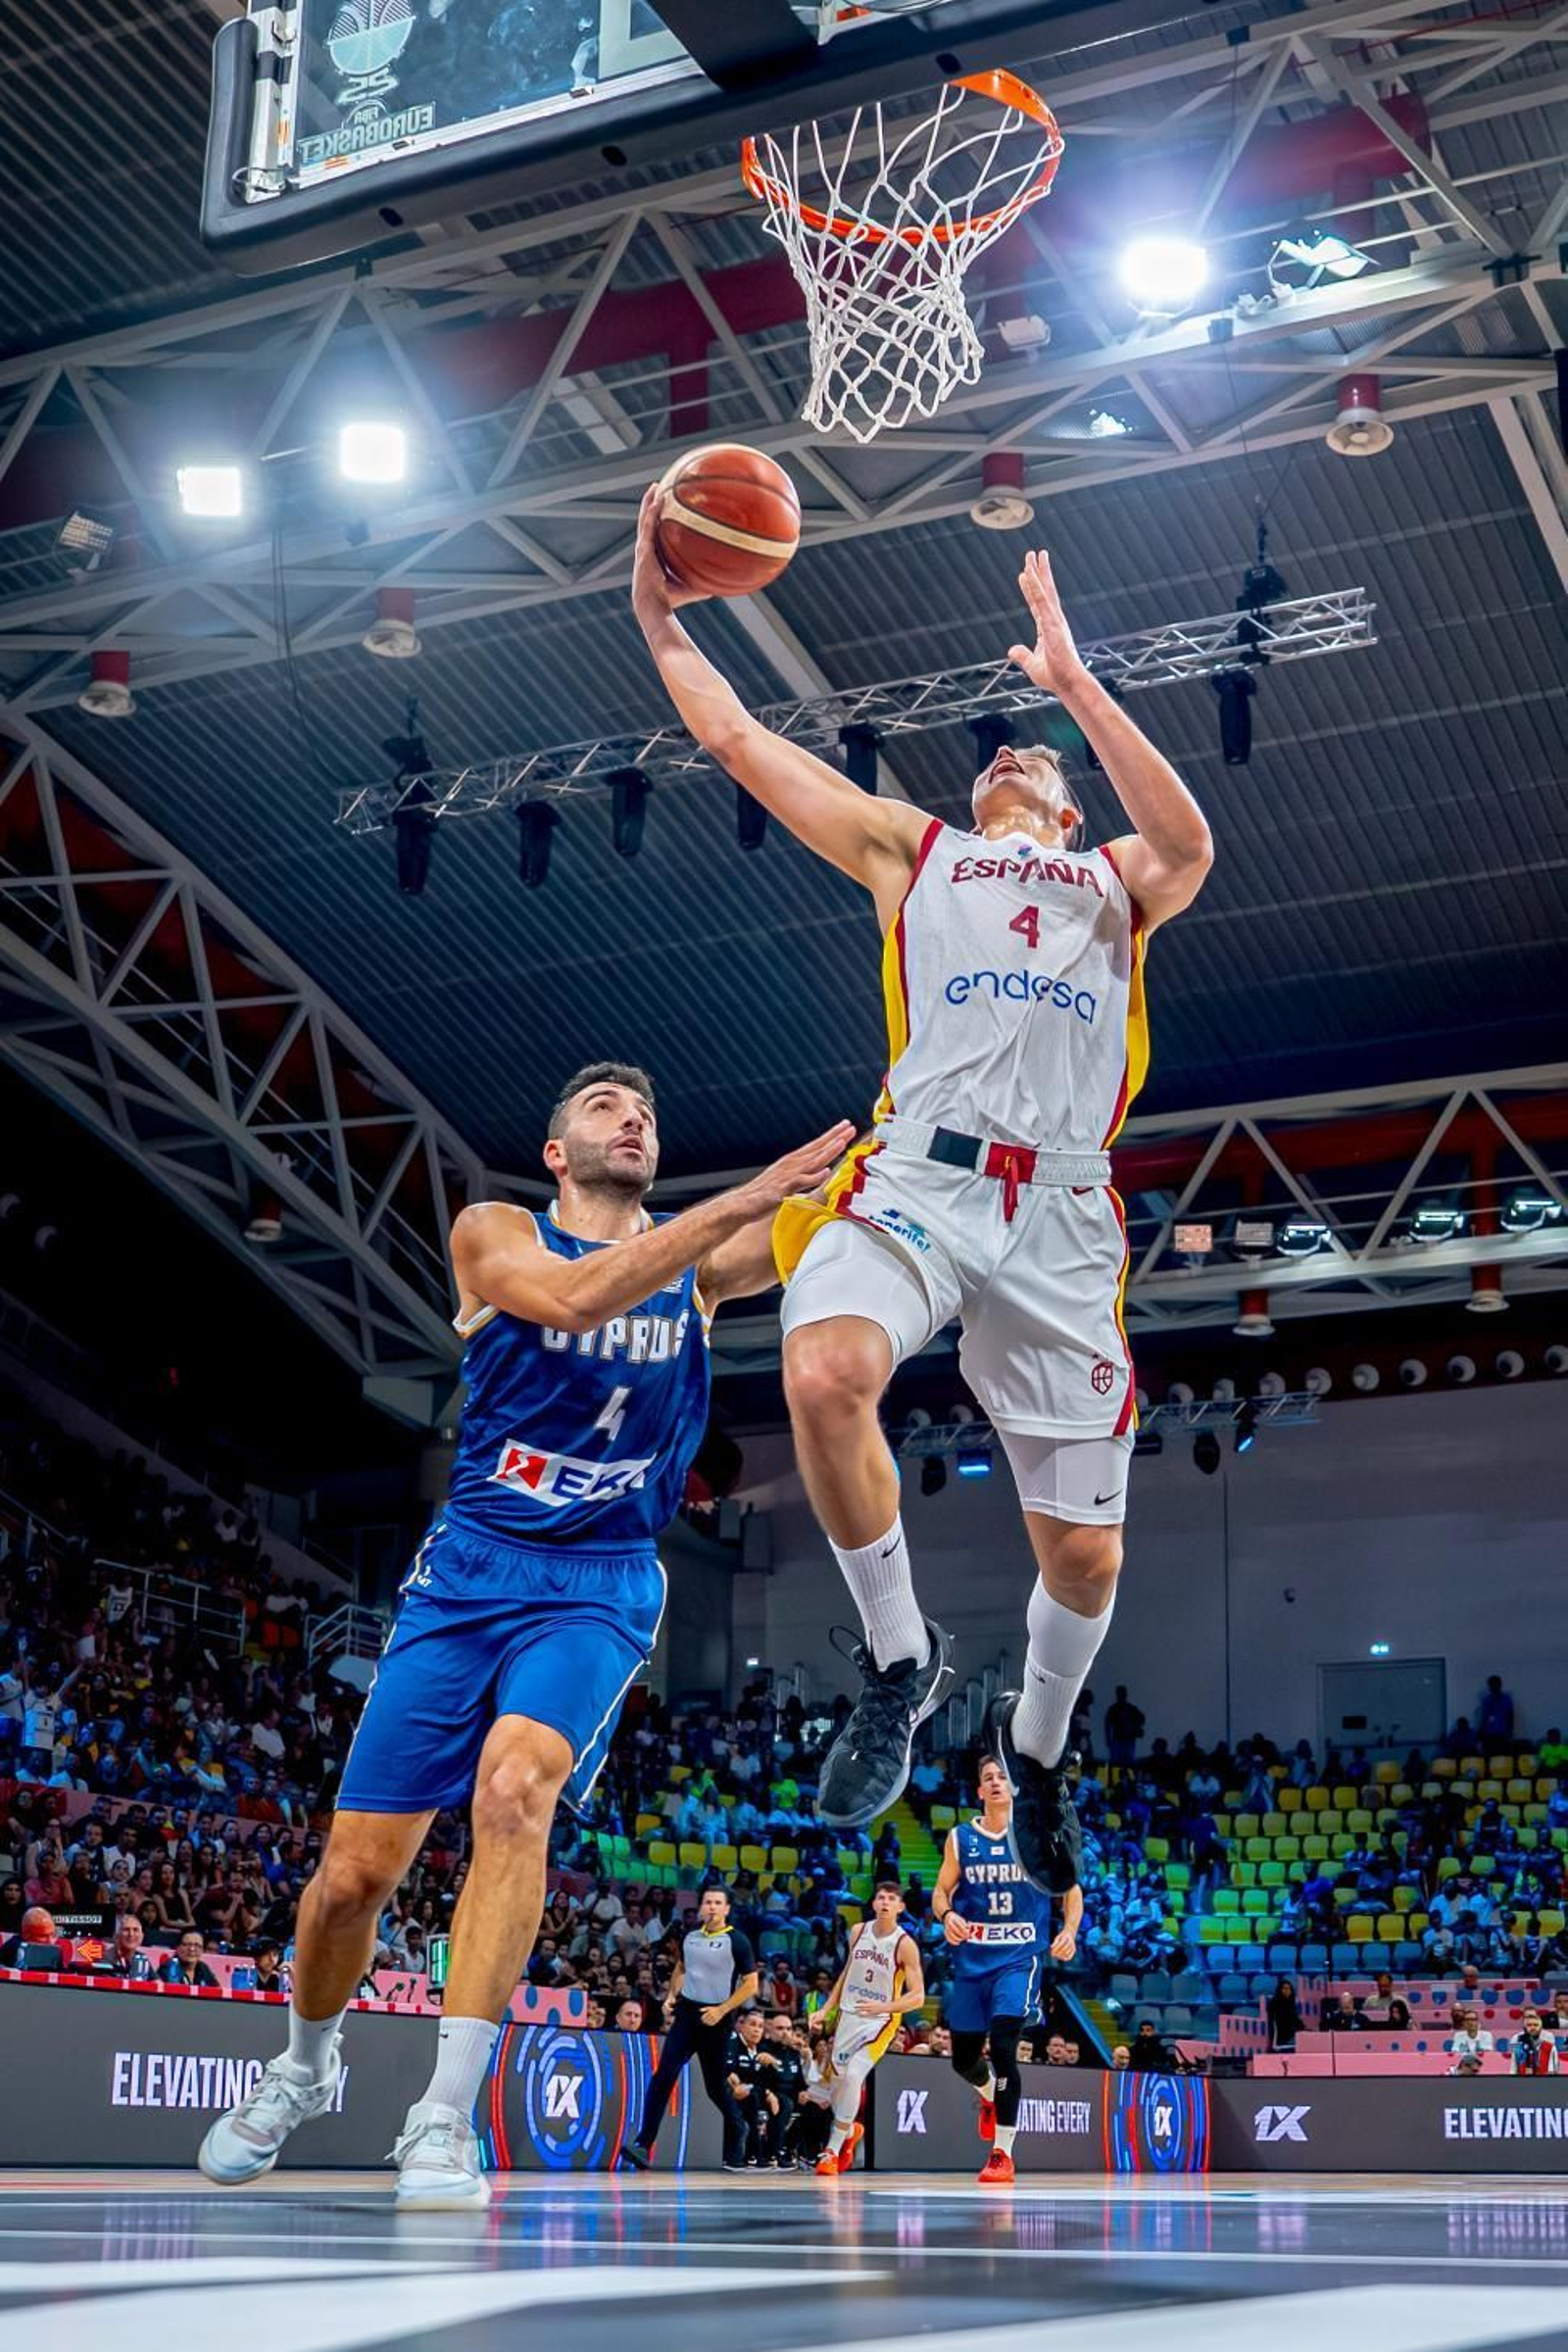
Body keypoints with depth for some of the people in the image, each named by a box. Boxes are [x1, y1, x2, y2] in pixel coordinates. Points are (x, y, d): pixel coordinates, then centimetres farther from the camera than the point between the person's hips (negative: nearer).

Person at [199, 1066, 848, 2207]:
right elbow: (572, 1297, -22)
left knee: (513, 1787, -29)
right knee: (356, 1870, 3)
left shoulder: (697, 1258, 6)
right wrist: (741, 1200, -28)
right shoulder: (494, 1234, 0)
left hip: (600, 1589, 0)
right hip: (466, 1575, 1)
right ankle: (305, 2067, 33)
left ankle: (446, 2117, -24)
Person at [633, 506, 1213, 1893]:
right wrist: (661, 618, 20)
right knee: (824, 1377, -33)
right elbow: (739, 742, 23)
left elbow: (1190, 847, -2)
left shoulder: (1116, 880, 23)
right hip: (918, 1173, 0)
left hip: (1062, 1213, 0)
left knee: (1083, 1546, 1)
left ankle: (1038, 1743, 33)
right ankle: (900, 1655, -7)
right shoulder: (910, 847, 26)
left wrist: (1073, 681, -5)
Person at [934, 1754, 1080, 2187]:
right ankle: (990, 2095, 47)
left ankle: (1002, 2153, -11)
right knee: (964, 2058, 9)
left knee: (1002, 2045, -20)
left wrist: (1070, 1930, -12)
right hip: (972, 1959, 3)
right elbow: (941, 1890, 9)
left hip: (1020, 1957, -3)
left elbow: (1071, 1889, 6)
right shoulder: (960, 1838, 5)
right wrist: (947, 1915, -14)